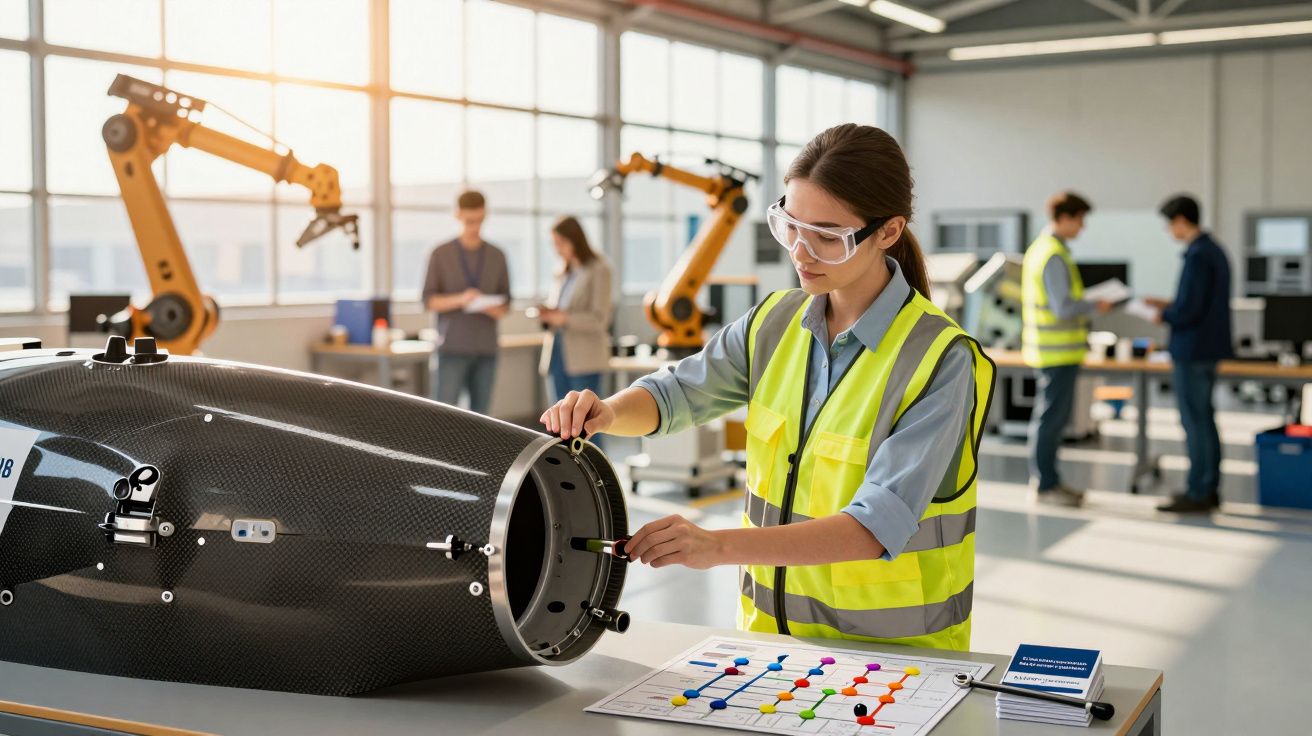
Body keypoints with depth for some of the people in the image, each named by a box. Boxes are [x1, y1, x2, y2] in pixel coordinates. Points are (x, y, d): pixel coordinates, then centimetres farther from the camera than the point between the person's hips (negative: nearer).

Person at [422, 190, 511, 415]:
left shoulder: (497, 256, 10)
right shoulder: (441, 254, 3)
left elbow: (506, 302, 12)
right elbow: (429, 300, 0)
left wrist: (497, 310, -11)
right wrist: (460, 300, -18)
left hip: (486, 349, 3)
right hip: (452, 348, -3)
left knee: (480, 413, 3)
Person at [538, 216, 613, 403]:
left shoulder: (598, 270, -4)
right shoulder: (562, 273, 16)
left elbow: (599, 319, -9)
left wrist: (564, 318, -20)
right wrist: (546, 314, -1)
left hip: (584, 358, -7)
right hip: (557, 353, 7)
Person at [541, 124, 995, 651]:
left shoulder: (939, 359, -15)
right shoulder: (775, 321, 4)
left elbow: (879, 525, -23)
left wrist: (720, 546, -33)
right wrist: (607, 413, -13)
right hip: (770, 628, 5)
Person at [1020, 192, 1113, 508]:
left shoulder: (1039, 248, 14)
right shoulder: (1054, 256, -19)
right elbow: (1063, 308, -23)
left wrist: (1084, 304, 14)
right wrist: (1095, 306, -10)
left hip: (1049, 349, 10)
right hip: (1059, 351, -10)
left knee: (1052, 416, 16)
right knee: (1051, 418, -3)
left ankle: (1047, 479, 24)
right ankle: (1044, 485, 4)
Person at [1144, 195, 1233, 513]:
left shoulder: (1197, 256, -19)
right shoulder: (1215, 251, 12)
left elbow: (1189, 310, -22)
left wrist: (1163, 315, -4)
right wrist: (1170, 305, 16)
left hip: (1192, 350, -10)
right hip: (1209, 347, 10)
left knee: (1195, 422, -3)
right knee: (1204, 420, 15)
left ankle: (1198, 493, 2)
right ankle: (1208, 489, 22)